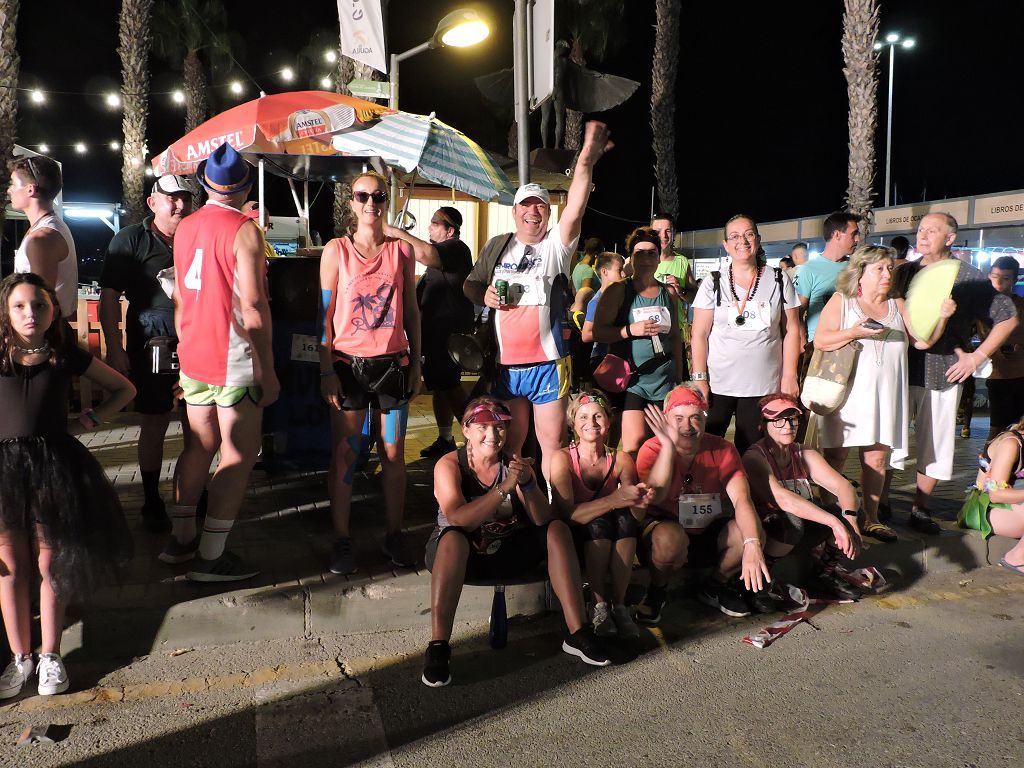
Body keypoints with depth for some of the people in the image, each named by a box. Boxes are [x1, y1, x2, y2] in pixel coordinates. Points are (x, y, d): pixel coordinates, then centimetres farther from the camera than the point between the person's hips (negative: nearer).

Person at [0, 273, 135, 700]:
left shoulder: (67, 357, 3)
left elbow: (124, 389, 12)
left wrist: (89, 421, 2)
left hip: (55, 465, 0)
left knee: (50, 565, 6)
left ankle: (50, 655, 19)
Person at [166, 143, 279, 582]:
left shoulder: (185, 228, 8)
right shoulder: (243, 230, -13)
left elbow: (180, 298, 14)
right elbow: (253, 306, -18)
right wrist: (268, 370, -13)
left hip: (193, 359, 7)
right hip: (234, 362, -7)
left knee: (201, 445, 18)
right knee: (239, 456, 0)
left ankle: (181, 538, 26)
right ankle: (210, 558, 1)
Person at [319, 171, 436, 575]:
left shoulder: (402, 248, 7)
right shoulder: (336, 250, 1)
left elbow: (411, 312, 11)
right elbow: (325, 314, 0)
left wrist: (415, 363, 7)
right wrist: (327, 371, -6)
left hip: (393, 363, 2)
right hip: (348, 363, -2)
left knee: (394, 453, 6)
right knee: (344, 453, 1)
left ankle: (394, 535, 17)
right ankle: (341, 539, 12)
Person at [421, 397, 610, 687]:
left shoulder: (515, 465, -2)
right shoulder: (449, 465, -12)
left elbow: (543, 520, -13)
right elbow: (457, 519, -29)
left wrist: (527, 484, -30)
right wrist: (505, 488, -35)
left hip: (506, 554, 4)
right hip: (461, 555, -4)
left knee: (558, 529, -15)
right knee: (453, 538, -36)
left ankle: (578, 633, -15)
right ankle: (438, 646, -34)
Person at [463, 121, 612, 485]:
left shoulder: (556, 245, 1)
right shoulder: (497, 246, 13)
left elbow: (575, 207, -14)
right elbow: (470, 284, 22)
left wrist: (587, 158, -23)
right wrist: (484, 295, -1)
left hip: (548, 363, -3)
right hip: (505, 364, 3)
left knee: (553, 443, 3)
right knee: (509, 443, 13)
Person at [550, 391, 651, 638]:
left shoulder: (620, 459, -6)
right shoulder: (563, 459, -15)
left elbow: (637, 516, -9)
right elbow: (568, 513, -25)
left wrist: (638, 501, -34)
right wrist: (614, 499, -37)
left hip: (615, 543, 3)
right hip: (576, 538, -2)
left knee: (626, 517, -28)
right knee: (599, 523, -32)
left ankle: (619, 605, -18)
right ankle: (599, 607, -18)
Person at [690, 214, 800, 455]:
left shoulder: (779, 280, 4)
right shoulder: (713, 284, 2)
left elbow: (791, 330, 6)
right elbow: (699, 335, 1)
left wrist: (789, 377, 0)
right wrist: (699, 379, -6)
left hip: (763, 386, 1)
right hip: (717, 383, 0)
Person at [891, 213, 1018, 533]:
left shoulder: (969, 277, -2)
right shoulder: (904, 272, 5)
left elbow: (1007, 318, 3)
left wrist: (977, 356, -4)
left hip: (943, 374, -1)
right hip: (901, 371, 2)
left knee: (934, 445, 7)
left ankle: (921, 508, 21)